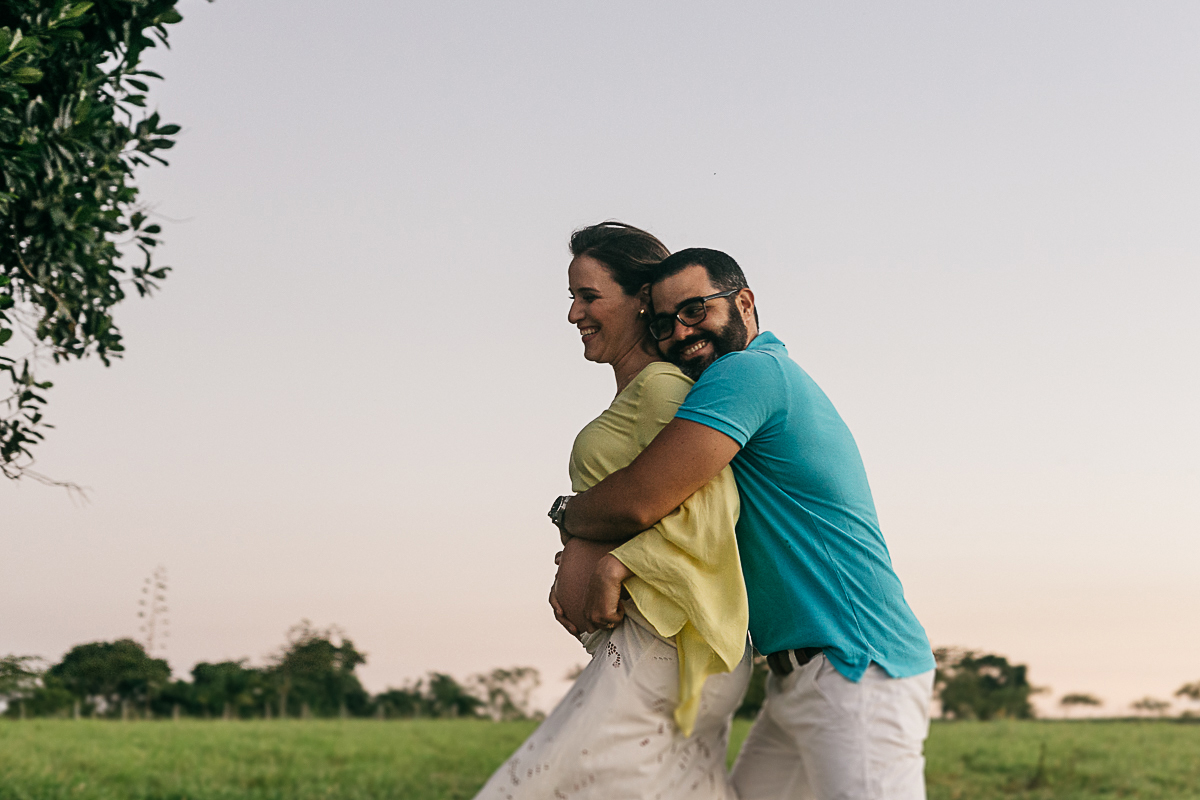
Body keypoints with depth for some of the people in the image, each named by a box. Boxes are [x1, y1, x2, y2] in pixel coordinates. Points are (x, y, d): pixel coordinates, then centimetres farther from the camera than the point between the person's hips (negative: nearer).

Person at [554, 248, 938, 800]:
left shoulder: (748, 370, -13)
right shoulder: (772, 378, 20)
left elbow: (638, 501, -21)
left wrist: (567, 515, 1)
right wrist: (607, 561, -2)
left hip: (857, 675, -11)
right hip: (798, 679, 11)